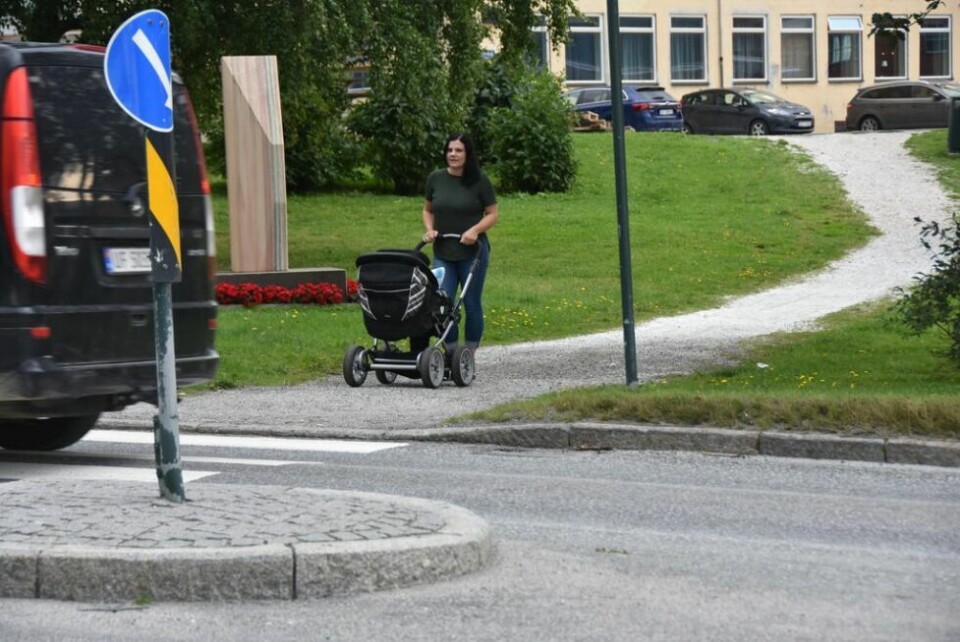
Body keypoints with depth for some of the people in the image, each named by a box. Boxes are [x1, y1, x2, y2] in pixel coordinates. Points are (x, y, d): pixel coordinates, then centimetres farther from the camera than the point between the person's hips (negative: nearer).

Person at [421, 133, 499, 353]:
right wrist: (429, 229, -3)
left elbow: (493, 214, -1)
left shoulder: (480, 181, -5)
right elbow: (428, 210, 15)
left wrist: (475, 230, -18)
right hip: (443, 253, 3)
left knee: (472, 305, 5)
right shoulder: (435, 179, 3)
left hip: (472, 252, -3)